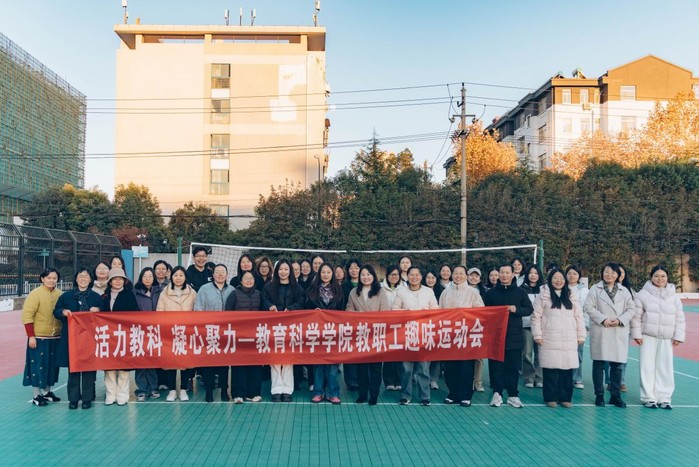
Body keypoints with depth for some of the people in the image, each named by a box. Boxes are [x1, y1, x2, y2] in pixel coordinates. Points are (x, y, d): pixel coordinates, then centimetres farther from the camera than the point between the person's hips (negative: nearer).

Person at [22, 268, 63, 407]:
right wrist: (31, 336, -18)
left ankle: (47, 392, 27)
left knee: (51, 365, 13)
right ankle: (37, 396, 11)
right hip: (39, 338, -5)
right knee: (38, 365, 1)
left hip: (55, 338, 5)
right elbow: (27, 315, -14)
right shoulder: (35, 294, -10)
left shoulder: (59, 294, 5)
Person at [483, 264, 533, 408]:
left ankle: (513, 395, 15)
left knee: (513, 367, 5)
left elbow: (529, 309, 4)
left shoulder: (520, 292, 7)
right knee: (496, 366, 2)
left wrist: (516, 309, -12)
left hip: (514, 336, 0)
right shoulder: (491, 292, 7)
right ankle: (497, 393, 12)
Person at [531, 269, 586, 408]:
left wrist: (581, 336, 9)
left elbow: (579, 317, 13)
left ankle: (565, 398, 14)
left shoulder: (572, 297, 12)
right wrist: (537, 335, -5)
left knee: (567, 369, 3)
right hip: (549, 340, -3)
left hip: (569, 341, 3)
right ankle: (551, 398, 10)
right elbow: (536, 317, 0)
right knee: (550, 369, 0)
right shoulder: (543, 296, 2)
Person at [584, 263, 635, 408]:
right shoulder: (595, 289, 4)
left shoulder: (624, 291, 11)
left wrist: (620, 320, -10)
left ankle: (616, 395, 17)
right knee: (599, 364, 2)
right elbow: (588, 307, -4)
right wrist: (603, 319, -13)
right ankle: (599, 395, 12)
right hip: (600, 332, -2)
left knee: (617, 365, 5)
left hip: (619, 332, 2)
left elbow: (631, 309, 5)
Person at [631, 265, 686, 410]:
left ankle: (664, 398, 15)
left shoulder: (674, 296, 6)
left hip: (666, 338, 2)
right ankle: (648, 397, 8)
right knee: (647, 367, 0)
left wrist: (678, 336, 2)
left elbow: (679, 318, 8)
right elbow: (636, 316, -2)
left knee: (665, 368, 5)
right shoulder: (643, 294, -2)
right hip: (648, 336, -2)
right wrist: (637, 334, -6)